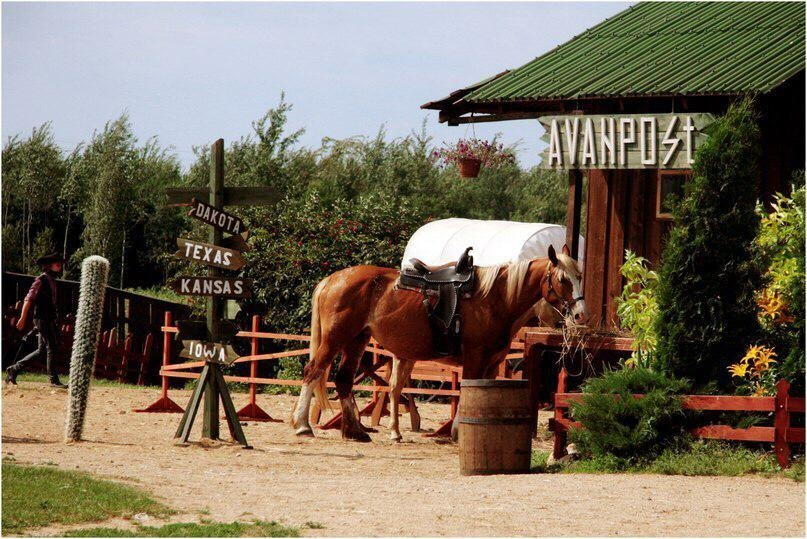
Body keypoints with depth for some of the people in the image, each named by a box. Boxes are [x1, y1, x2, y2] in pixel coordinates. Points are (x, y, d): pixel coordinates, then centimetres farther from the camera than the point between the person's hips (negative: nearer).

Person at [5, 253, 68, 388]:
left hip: (50, 320, 9)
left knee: (42, 350, 11)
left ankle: (14, 369, 17)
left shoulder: (51, 280, 17)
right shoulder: (41, 280, -11)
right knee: (51, 348, -8)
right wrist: (23, 318, -20)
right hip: (43, 320, -9)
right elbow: (29, 299, -16)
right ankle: (54, 380, -4)